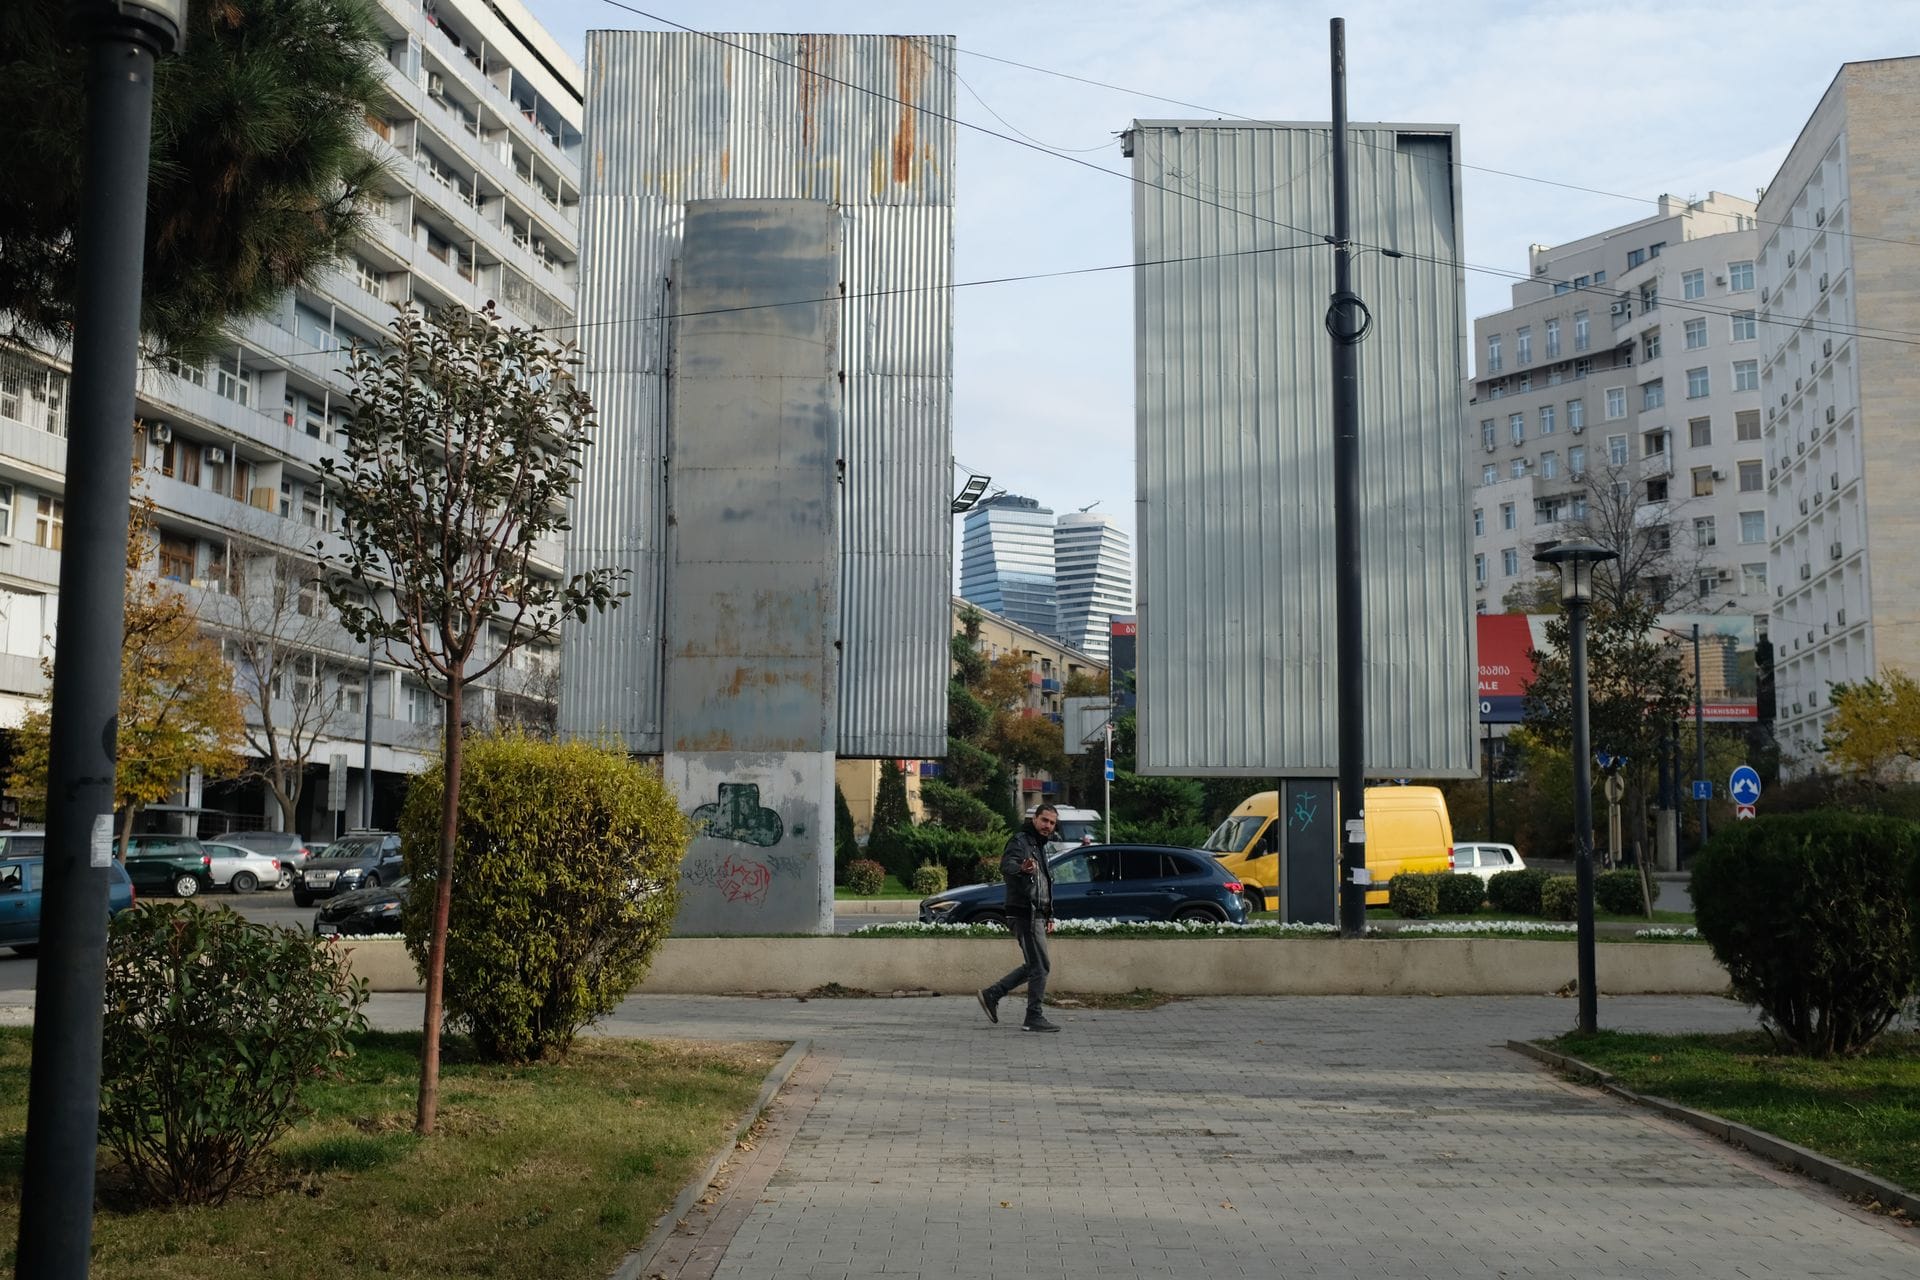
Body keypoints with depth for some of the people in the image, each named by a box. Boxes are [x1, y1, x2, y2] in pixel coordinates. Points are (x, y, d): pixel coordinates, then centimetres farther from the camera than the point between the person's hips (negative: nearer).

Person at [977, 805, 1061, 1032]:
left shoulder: (1041, 846, 21)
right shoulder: (1020, 841, -9)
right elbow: (1006, 865, -29)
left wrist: (1049, 917, 27)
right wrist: (1022, 868, -51)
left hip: (1036, 915, 10)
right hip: (1024, 913, -10)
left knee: (1034, 966, 13)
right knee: (1040, 966, -8)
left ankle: (992, 994, 18)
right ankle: (1034, 1018, -3)